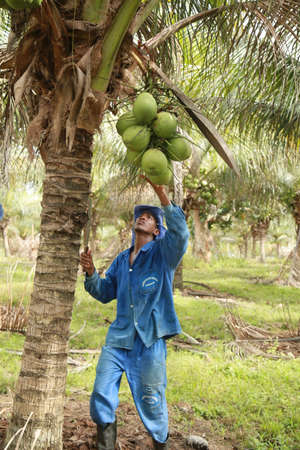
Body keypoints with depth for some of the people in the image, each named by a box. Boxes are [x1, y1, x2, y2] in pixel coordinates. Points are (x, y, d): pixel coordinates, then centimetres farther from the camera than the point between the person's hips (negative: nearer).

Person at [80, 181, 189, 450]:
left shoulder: (163, 253, 1)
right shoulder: (122, 260, 17)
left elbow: (180, 234, -21)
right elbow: (105, 293, 18)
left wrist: (162, 196, -27)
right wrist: (91, 273, -2)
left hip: (150, 340, -4)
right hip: (119, 337, 4)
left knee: (151, 401, 6)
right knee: (102, 395, 0)